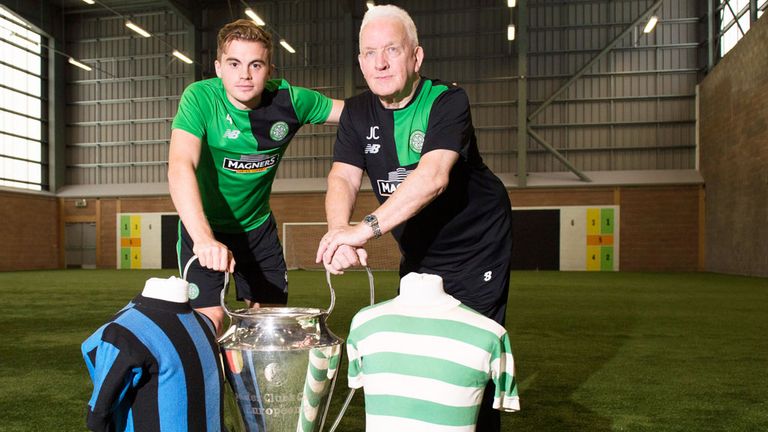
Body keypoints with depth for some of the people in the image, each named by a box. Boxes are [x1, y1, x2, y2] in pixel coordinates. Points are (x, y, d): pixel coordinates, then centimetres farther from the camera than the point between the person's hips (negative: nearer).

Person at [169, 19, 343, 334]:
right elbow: (180, 167, -35)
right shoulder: (201, 98, -22)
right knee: (209, 319, -10)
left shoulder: (288, 100, -14)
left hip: (258, 226, 3)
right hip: (204, 226, -3)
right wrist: (203, 238, -49)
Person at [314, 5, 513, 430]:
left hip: (476, 247, -5)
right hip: (418, 252, 6)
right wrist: (339, 230, -36)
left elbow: (433, 176, -37)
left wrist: (367, 228, -48)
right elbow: (343, 178, -15)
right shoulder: (357, 112, -3)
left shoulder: (448, 101, -21)